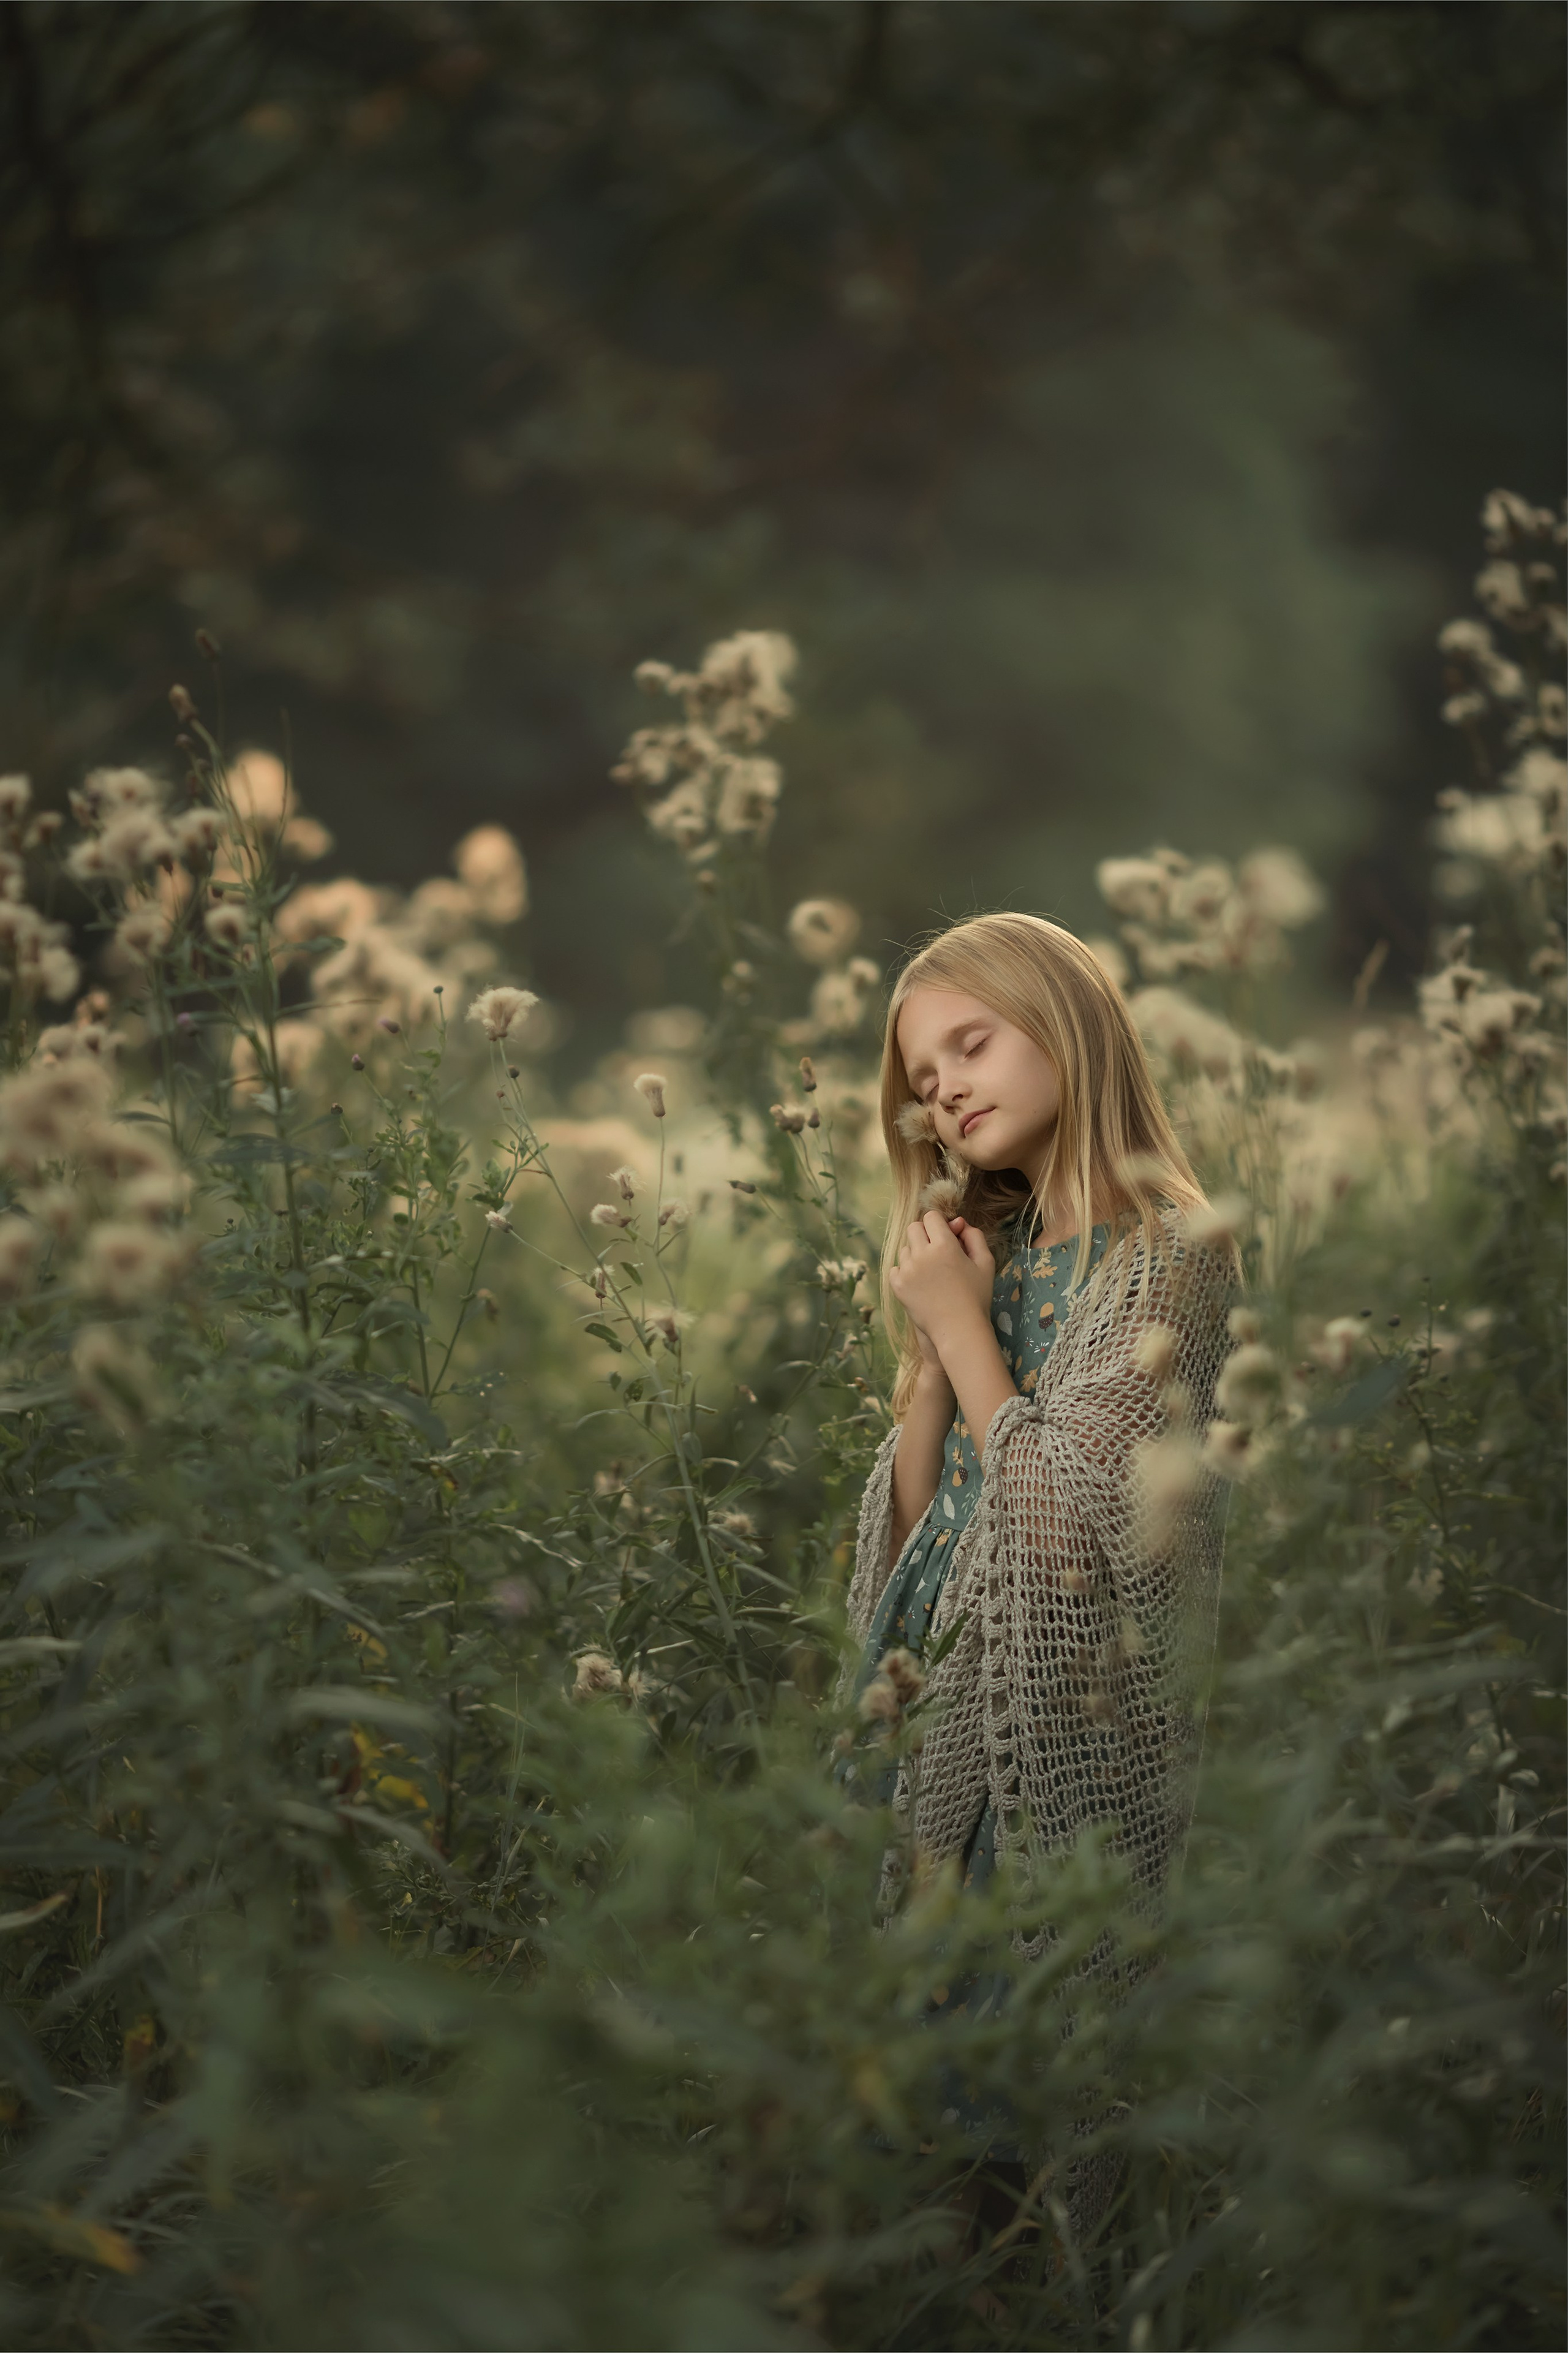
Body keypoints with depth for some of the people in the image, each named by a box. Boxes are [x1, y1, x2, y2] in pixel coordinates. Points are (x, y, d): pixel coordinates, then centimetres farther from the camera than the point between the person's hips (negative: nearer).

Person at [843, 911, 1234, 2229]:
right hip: (943, 1714, 7)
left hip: (1068, 1738, -7)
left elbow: (1068, 1519, -17)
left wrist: (965, 1331, -10)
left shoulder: (1167, 1252, -10)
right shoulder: (996, 1252, 13)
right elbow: (914, 1524, 10)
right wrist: (933, 1349, -3)